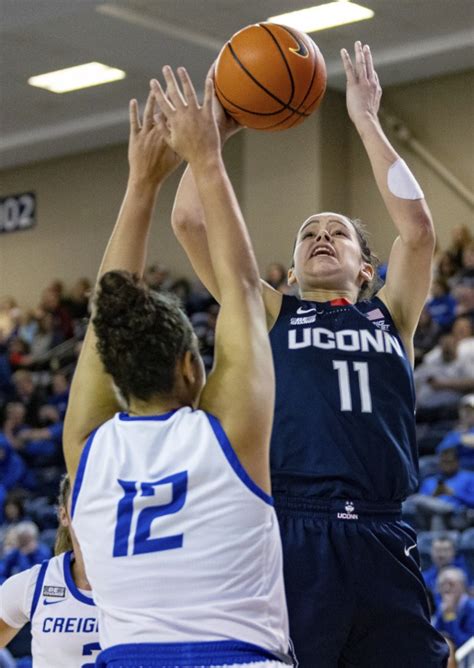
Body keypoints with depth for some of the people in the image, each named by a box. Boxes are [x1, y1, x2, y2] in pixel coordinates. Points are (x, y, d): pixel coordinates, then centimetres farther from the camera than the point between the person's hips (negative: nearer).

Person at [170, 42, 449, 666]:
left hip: (381, 542, 2)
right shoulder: (271, 315, 16)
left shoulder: (390, 315, 19)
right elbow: (190, 222, 8)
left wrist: (366, 119, 8)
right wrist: (216, 128, 12)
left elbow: (417, 228, 3)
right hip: (290, 538, -1)